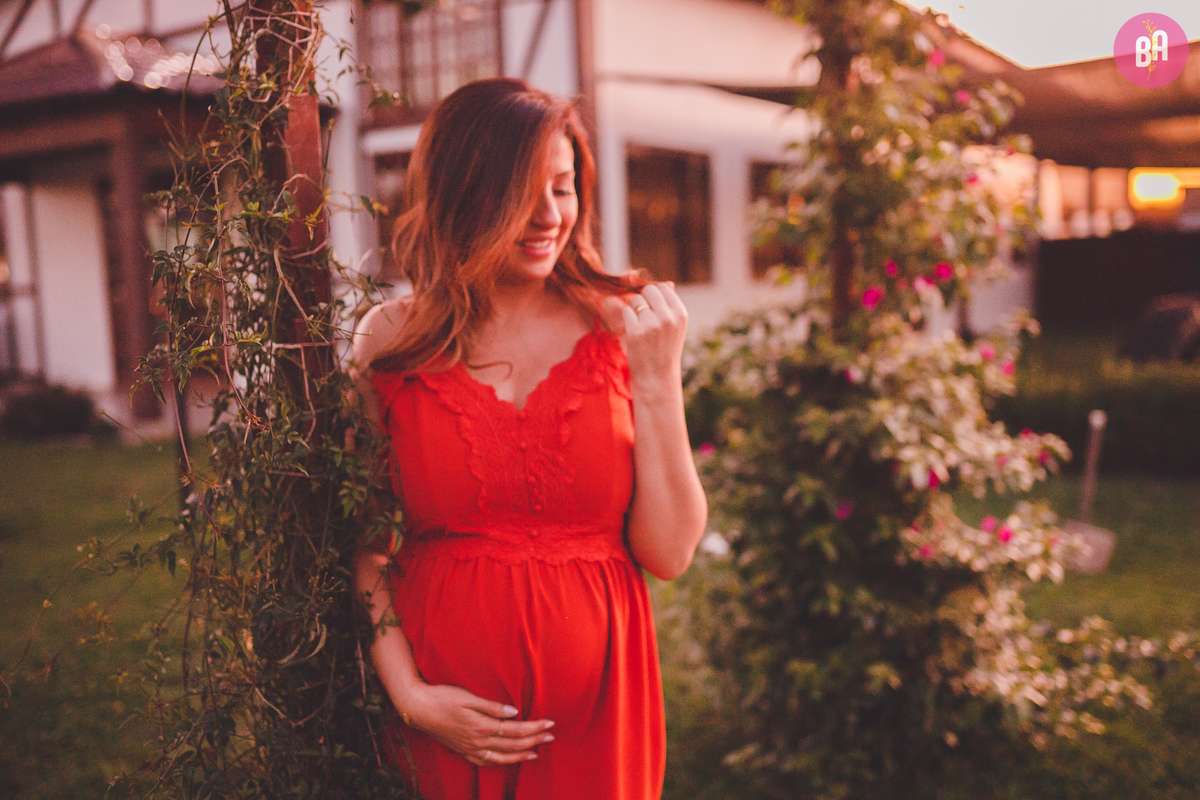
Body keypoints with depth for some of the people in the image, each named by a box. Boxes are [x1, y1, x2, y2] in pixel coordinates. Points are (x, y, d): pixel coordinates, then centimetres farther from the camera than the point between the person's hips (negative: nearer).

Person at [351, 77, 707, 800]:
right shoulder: (391, 341, -4)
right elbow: (367, 544, 0)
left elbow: (669, 555, -8)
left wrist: (657, 380, -15)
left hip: (597, 700, 1)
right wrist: (409, 692, -11)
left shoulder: (623, 328, -4)